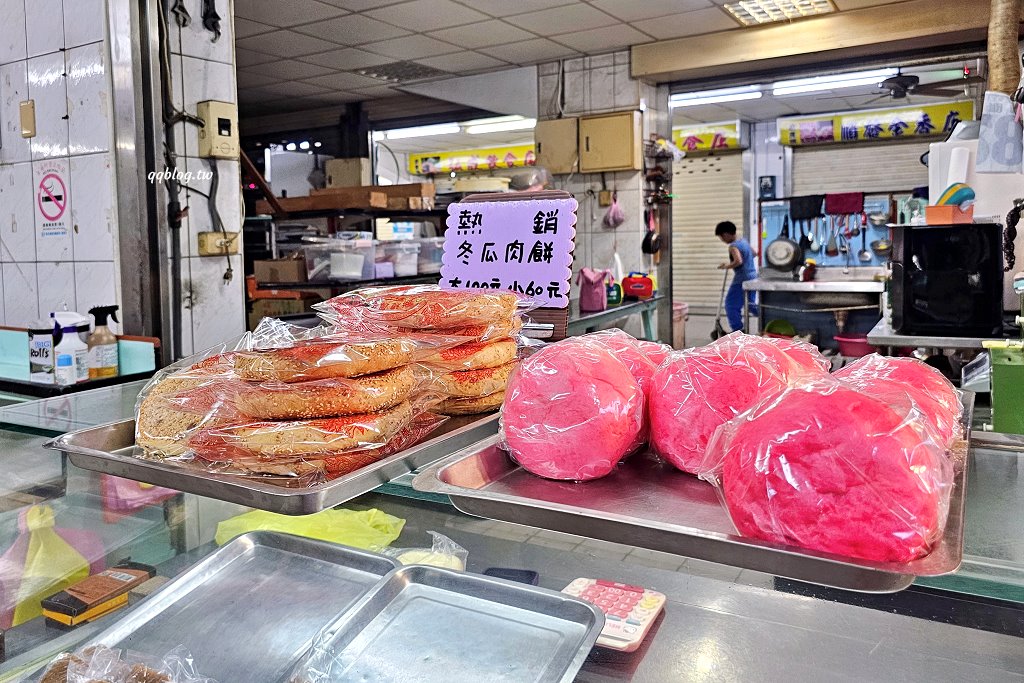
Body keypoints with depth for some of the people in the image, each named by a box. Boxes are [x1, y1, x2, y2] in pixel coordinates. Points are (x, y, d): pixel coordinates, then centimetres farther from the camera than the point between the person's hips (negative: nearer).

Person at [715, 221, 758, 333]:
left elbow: (738, 261, -31)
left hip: (742, 279, -9)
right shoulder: (744, 241, 11)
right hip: (752, 276, 9)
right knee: (750, 304, 21)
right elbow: (753, 253, 26)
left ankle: (738, 330, 0)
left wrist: (727, 266, -17)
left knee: (731, 305, -1)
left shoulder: (733, 246, -17)